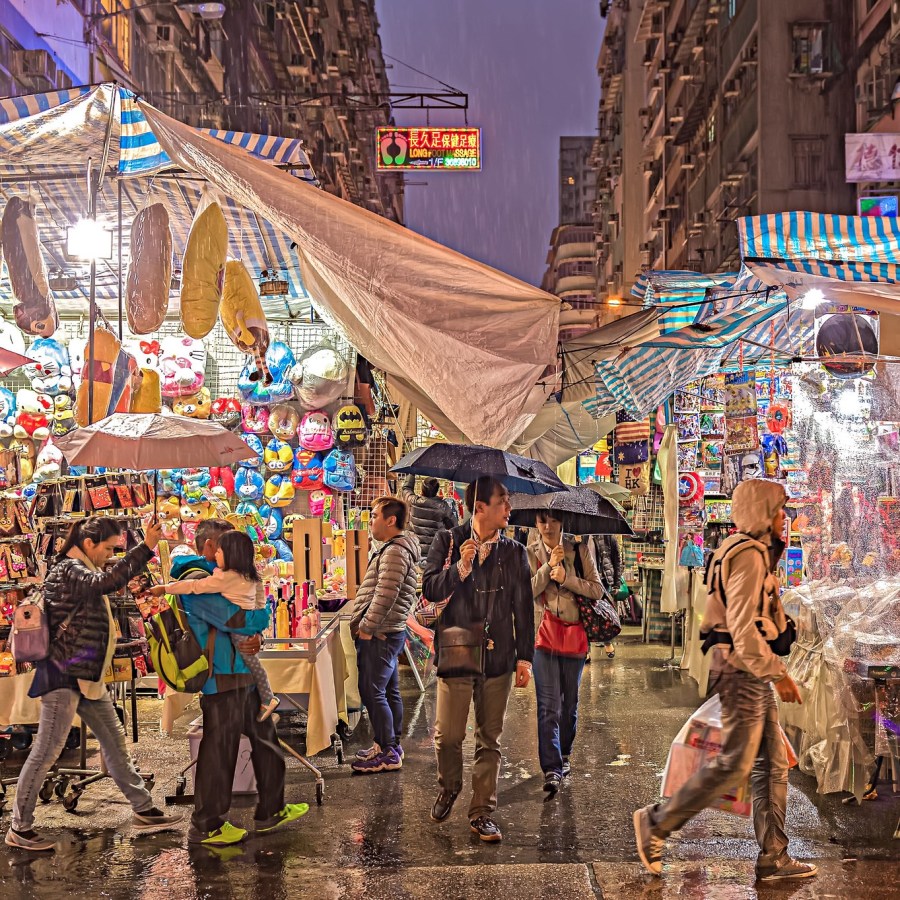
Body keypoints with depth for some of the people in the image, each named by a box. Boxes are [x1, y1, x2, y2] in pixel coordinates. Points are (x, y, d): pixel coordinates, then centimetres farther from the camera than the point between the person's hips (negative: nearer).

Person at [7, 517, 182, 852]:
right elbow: (105, 582, -35)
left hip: (86, 676, 10)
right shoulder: (67, 570, -16)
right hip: (63, 676, -10)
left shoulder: (81, 570, 15)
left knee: (115, 742, 12)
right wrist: (146, 547, -40)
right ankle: (19, 828, 5)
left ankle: (144, 811, 18)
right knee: (47, 752, -5)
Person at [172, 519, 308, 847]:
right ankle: (205, 827, 11)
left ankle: (270, 811, 28)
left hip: (242, 673, 10)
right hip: (221, 679, -10)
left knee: (265, 739, 16)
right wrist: (262, 613, -5)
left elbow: (237, 622, 15)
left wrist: (254, 636, -8)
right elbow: (236, 618, -26)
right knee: (218, 753, -1)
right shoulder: (197, 580, -16)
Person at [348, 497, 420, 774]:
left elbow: (385, 596, -23)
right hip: (386, 634, 11)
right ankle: (391, 746, 23)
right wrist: (366, 625, 17)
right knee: (389, 692, 15)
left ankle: (388, 753, -4)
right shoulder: (396, 548, 18)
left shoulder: (395, 551, -16)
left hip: (379, 636, -11)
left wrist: (367, 627, -17)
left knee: (372, 693, -8)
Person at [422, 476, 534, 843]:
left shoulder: (514, 553, 7)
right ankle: (449, 788, 29)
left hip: (498, 658, 2)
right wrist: (460, 568, -20)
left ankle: (482, 812, 15)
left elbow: (524, 609, 8)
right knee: (448, 735, 0)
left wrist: (525, 657, 4)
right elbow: (430, 590, -5)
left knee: (489, 740, 5)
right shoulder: (448, 541, 3)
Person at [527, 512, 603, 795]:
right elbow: (526, 591, -8)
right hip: (544, 634, -2)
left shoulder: (580, 549, 2)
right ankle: (551, 769, -14)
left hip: (575, 634, 2)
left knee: (569, 703, 13)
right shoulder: (530, 552, 2)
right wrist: (549, 566, -16)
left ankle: (563, 755, 33)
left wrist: (566, 578, -13)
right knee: (549, 705, -11)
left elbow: (597, 590, -1)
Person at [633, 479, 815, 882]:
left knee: (773, 763, 9)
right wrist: (776, 673, -20)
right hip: (742, 668, -11)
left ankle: (773, 857, 12)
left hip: (752, 670, 11)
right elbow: (743, 628, -22)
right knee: (734, 765, -7)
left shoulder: (753, 551, 18)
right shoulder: (749, 555, -15)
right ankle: (656, 822, 3)